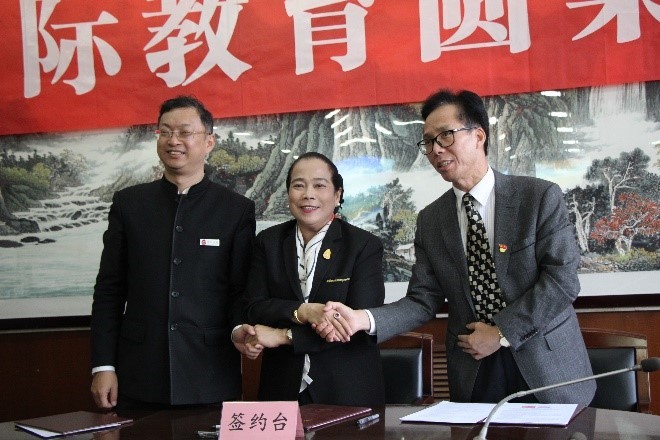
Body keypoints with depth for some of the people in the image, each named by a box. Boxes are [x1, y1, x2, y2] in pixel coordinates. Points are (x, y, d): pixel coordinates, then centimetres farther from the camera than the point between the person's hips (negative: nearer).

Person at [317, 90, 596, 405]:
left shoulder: (541, 196, -6)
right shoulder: (430, 220, 6)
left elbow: (562, 279, -11)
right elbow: (423, 300, 1)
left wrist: (501, 333, -14)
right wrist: (363, 319, -16)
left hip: (548, 367, -2)